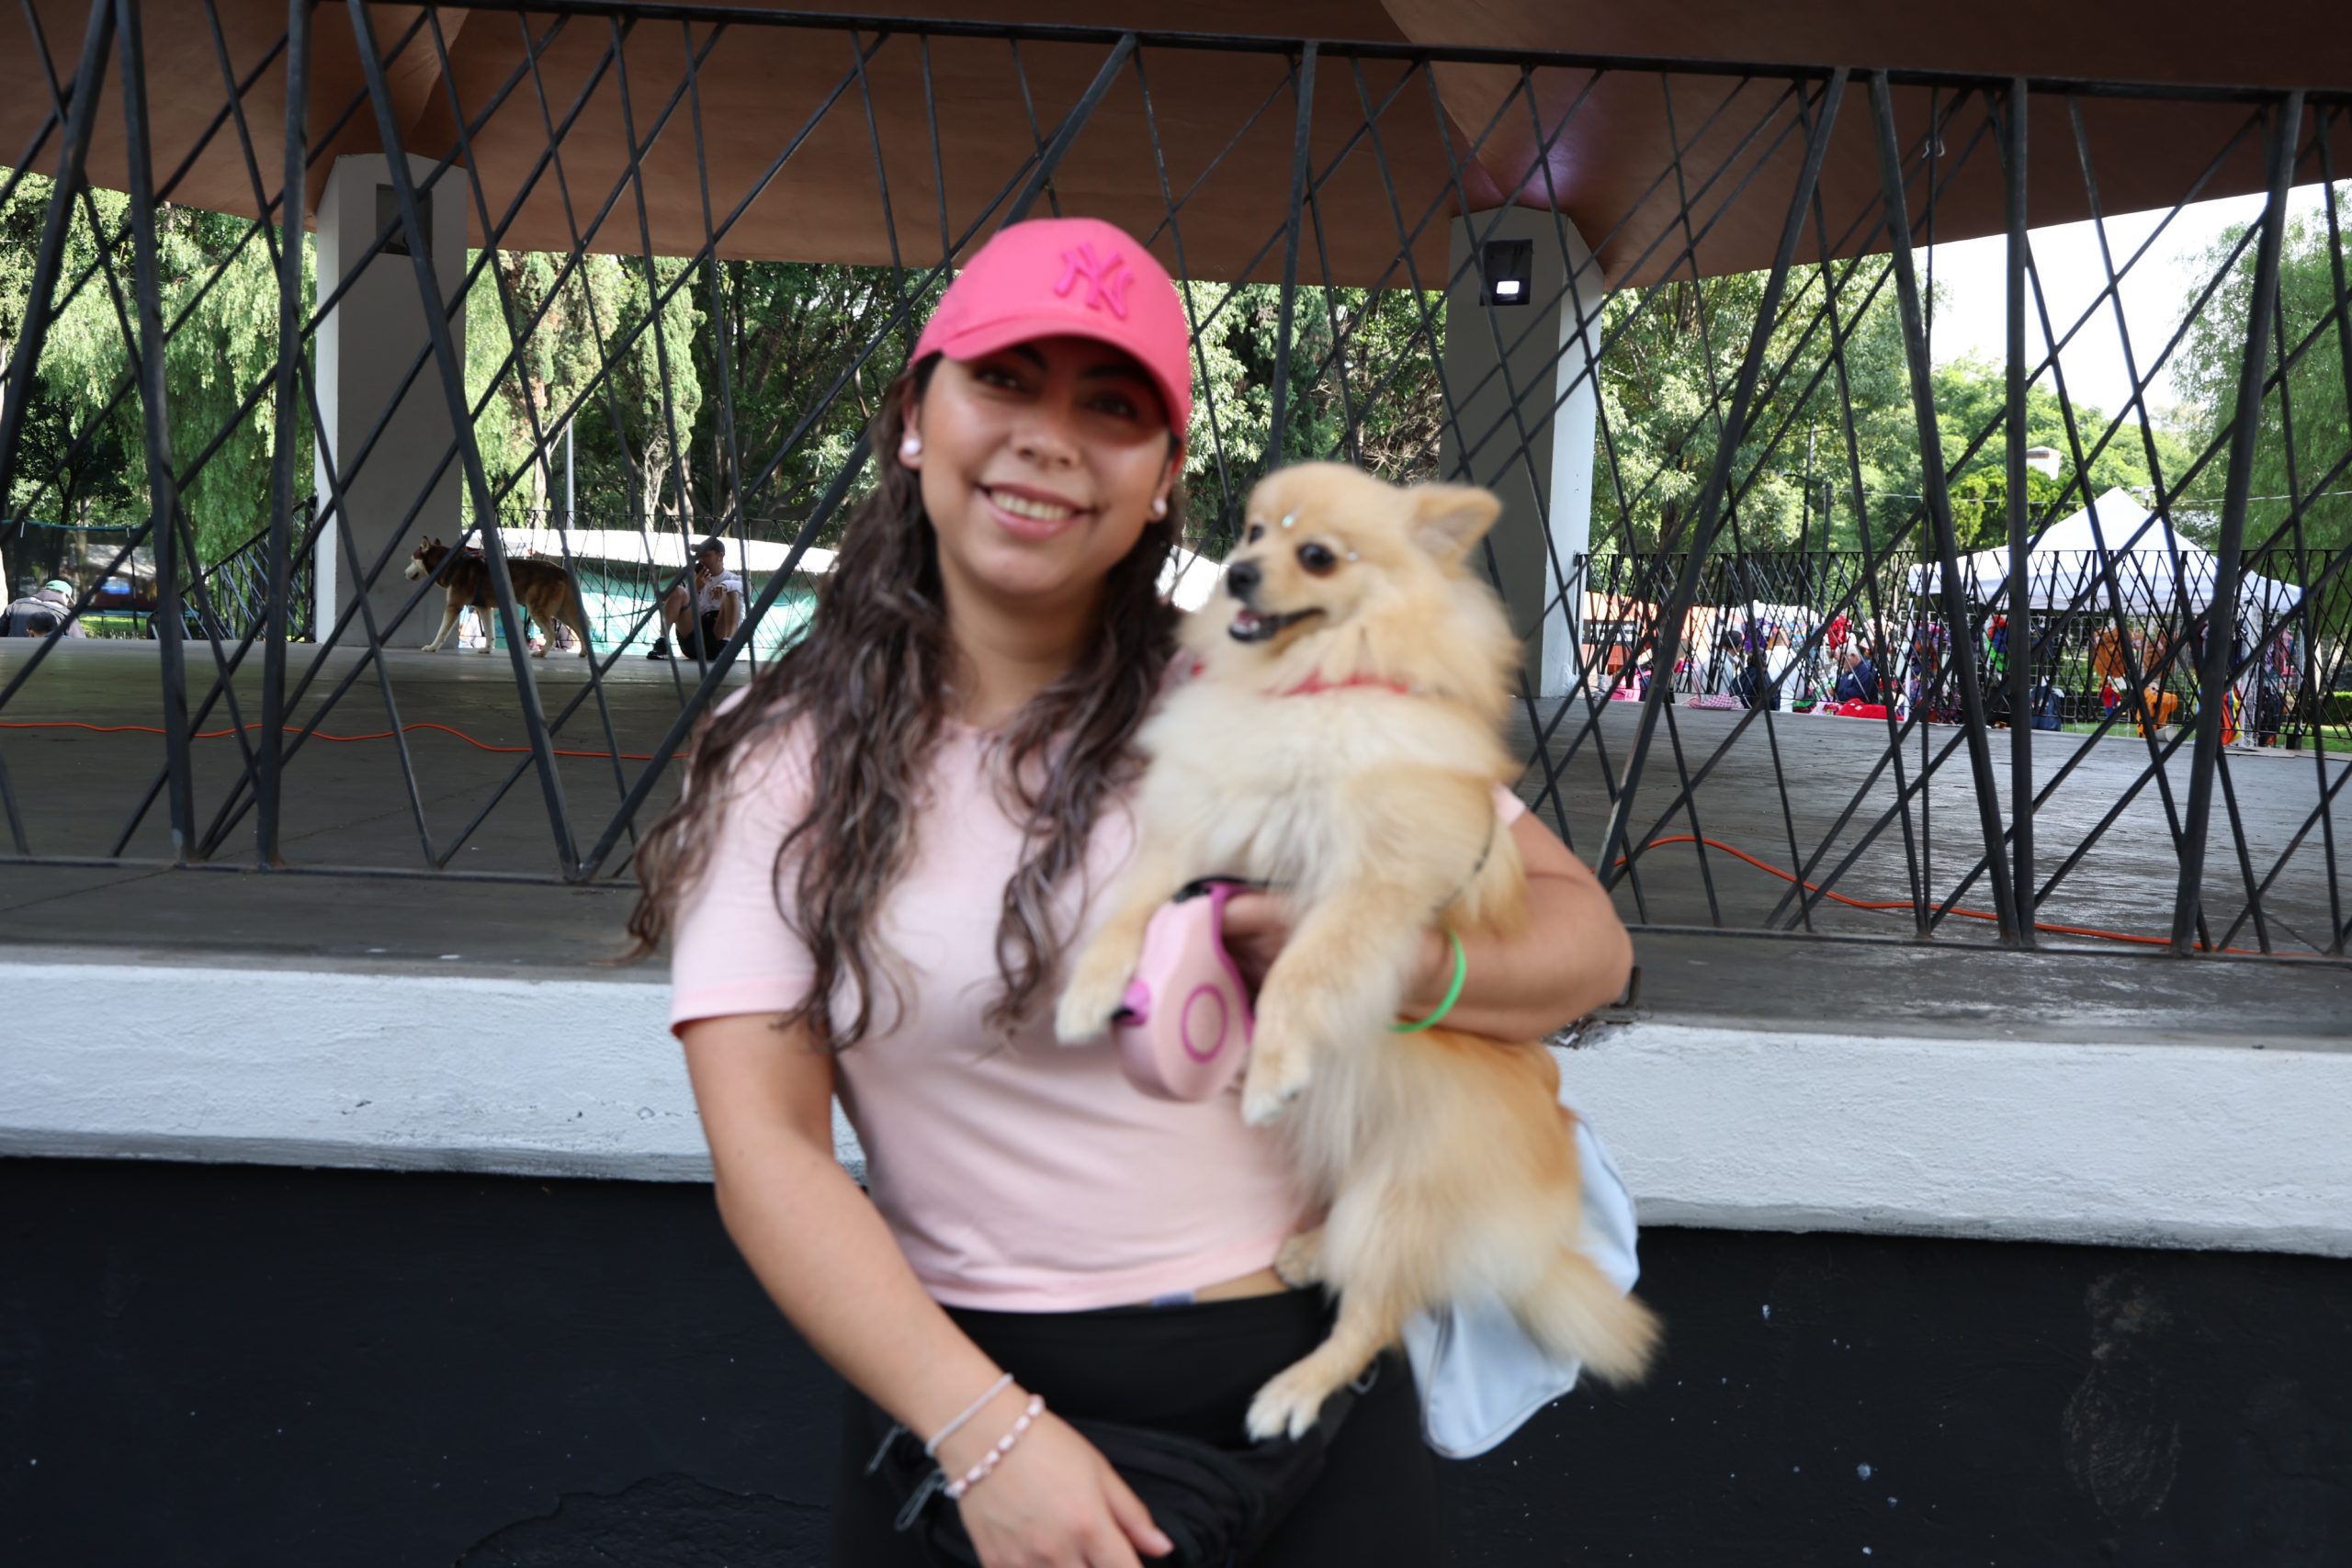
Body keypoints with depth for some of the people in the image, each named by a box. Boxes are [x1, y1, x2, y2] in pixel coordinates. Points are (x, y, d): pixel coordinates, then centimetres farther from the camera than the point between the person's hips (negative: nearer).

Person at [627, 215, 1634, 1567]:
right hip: (965, 1388, 0)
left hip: (1301, 1369, 1)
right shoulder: (788, 771, -3)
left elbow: (1586, 936, 1)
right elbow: (769, 1145, -9)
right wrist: (985, 1432, -19)